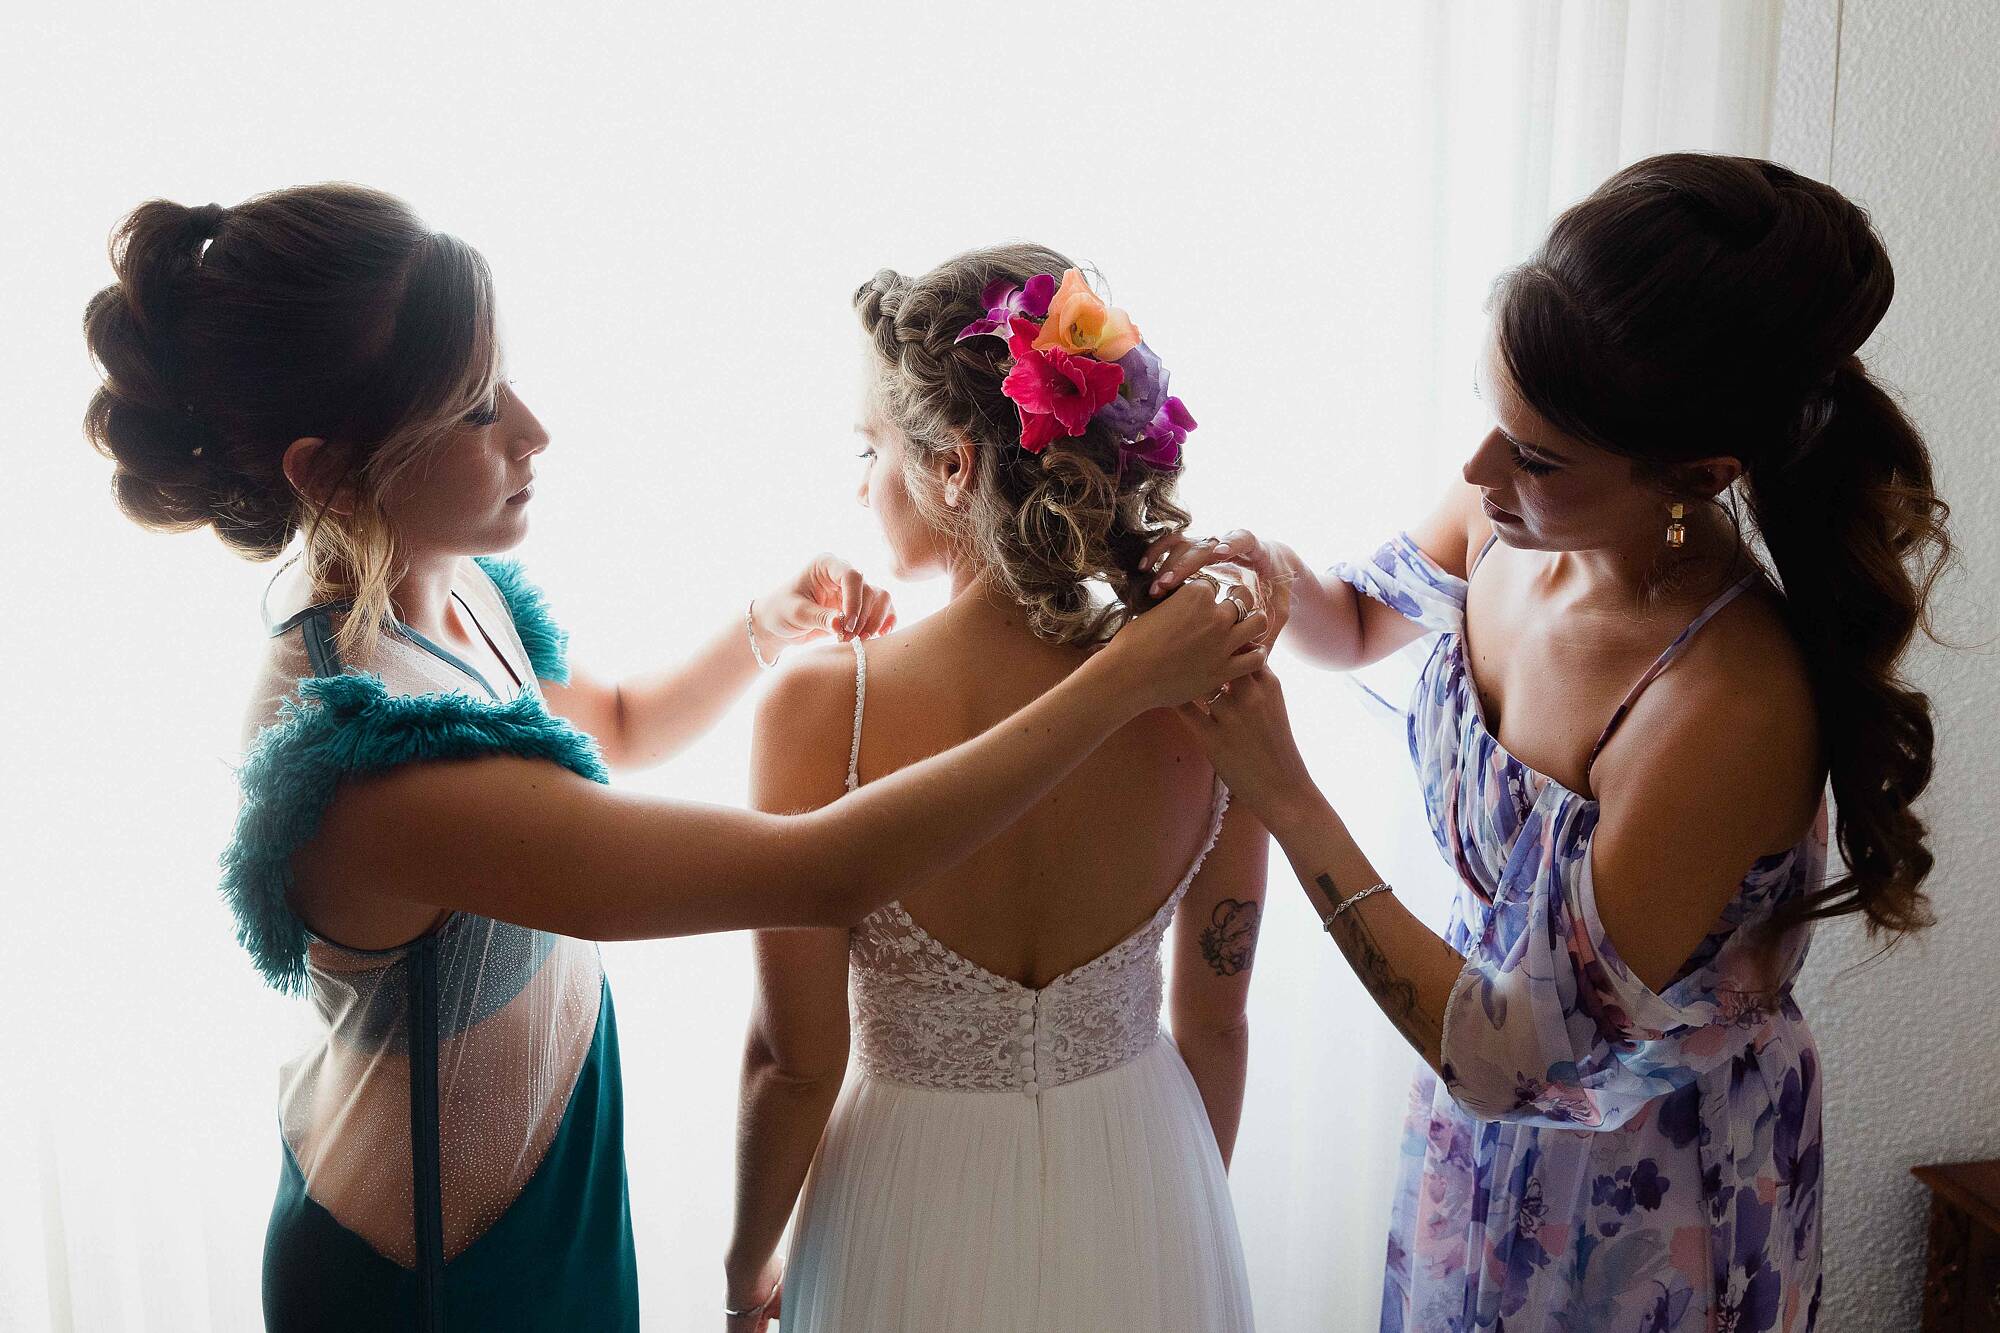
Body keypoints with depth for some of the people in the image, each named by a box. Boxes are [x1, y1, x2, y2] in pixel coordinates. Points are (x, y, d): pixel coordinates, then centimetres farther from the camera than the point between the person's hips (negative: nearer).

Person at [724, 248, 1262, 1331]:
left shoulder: (821, 709, -25)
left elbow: (796, 1062, -16)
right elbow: (1215, 1023, -4)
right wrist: (1189, 1204, 15)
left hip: (922, 1228, -2)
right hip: (1144, 1210, 3)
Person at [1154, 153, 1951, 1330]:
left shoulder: (1726, 706, -36)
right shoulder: (1518, 515, -16)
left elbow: (1518, 1059, -30)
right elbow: (1359, 626, 7)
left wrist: (1284, 796, -32)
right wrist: (1285, 582, -17)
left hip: (1644, 1181, -6)